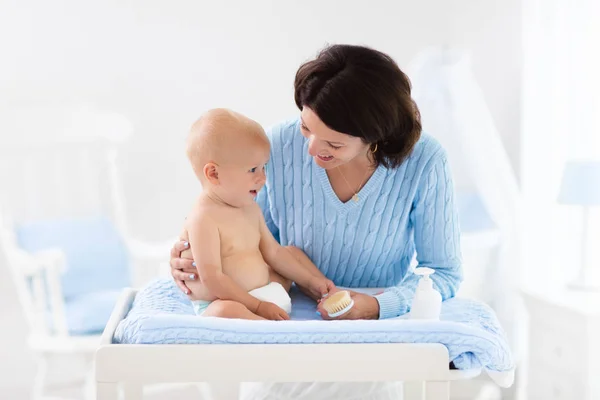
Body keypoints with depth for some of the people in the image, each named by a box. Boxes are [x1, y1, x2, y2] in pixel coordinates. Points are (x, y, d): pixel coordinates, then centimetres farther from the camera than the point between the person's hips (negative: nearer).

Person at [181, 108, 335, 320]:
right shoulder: (204, 218, -20)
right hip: (219, 305, -10)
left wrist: (310, 281, 11)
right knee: (226, 311, -41)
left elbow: (273, 252, 19)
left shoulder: (250, 209, 9)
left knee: (292, 252, 20)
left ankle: (327, 295, 3)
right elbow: (211, 278, -25)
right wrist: (258, 306, -24)